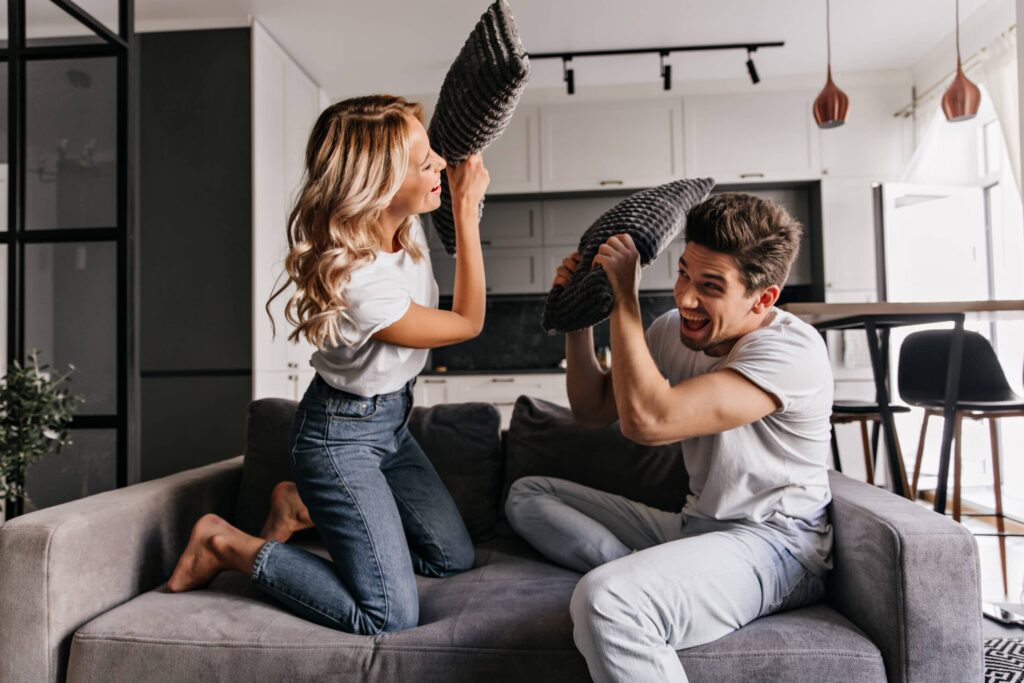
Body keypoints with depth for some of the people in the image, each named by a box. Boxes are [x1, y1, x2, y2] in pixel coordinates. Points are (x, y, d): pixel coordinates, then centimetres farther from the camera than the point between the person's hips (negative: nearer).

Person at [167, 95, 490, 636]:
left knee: (453, 558, 17)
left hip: (389, 419, 9)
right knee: (389, 617, -12)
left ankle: (302, 506, 25)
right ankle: (228, 545, 3)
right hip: (341, 434, -8)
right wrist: (467, 209, -19)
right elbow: (467, 323, -18)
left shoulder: (405, 223, -11)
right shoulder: (358, 285, -34)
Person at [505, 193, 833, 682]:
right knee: (528, 495, 8)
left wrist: (625, 298, -21)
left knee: (606, 600, -36)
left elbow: (646, 421, -29)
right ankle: (648, 575, -12)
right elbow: (593, 412, 11)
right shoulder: (675, 330, 3)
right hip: (695, 527, 9)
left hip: (773, 544, -9)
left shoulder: (792, 350, -20)